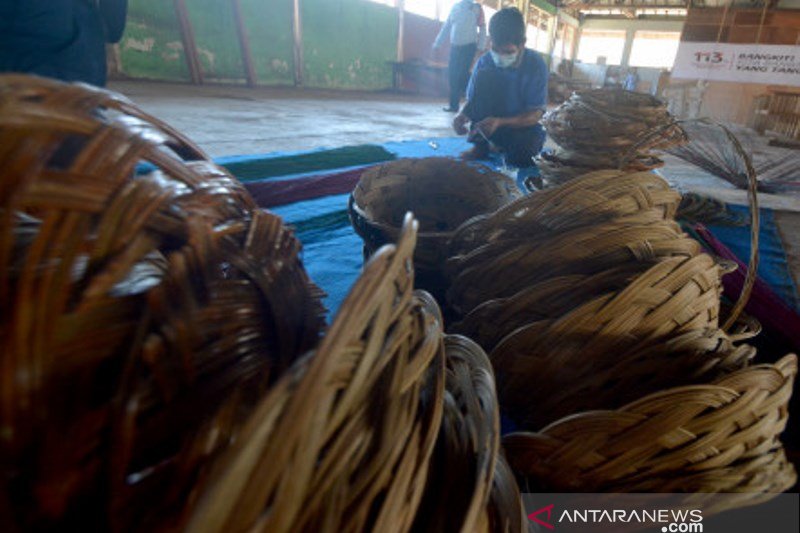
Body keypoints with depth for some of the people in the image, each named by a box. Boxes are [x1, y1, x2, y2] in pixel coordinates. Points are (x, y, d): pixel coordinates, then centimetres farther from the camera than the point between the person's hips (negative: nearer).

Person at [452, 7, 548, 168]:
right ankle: (480, 144, -15)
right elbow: (472, 99, -5)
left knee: (520, 159, -38)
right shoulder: (485, 61, -10)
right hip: (491, 122, 3)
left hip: (524, 125, -2)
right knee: (483, 76, -23)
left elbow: (536, 114, -20)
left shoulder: (536, 64, -17)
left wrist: (500, 122, -38)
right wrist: (463, 115, -31)